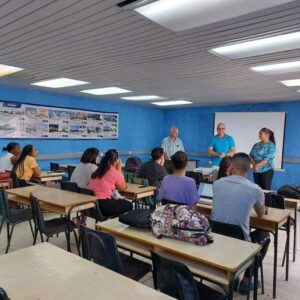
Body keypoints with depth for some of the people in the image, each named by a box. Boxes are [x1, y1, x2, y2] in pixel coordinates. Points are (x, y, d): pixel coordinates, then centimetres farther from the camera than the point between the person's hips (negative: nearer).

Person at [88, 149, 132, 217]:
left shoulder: (98, 170, 12)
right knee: (129, 205, 16)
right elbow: (123, 187, 5)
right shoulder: (114, 172, -9)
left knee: (121, 201, 29)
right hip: (103, 205, -8)